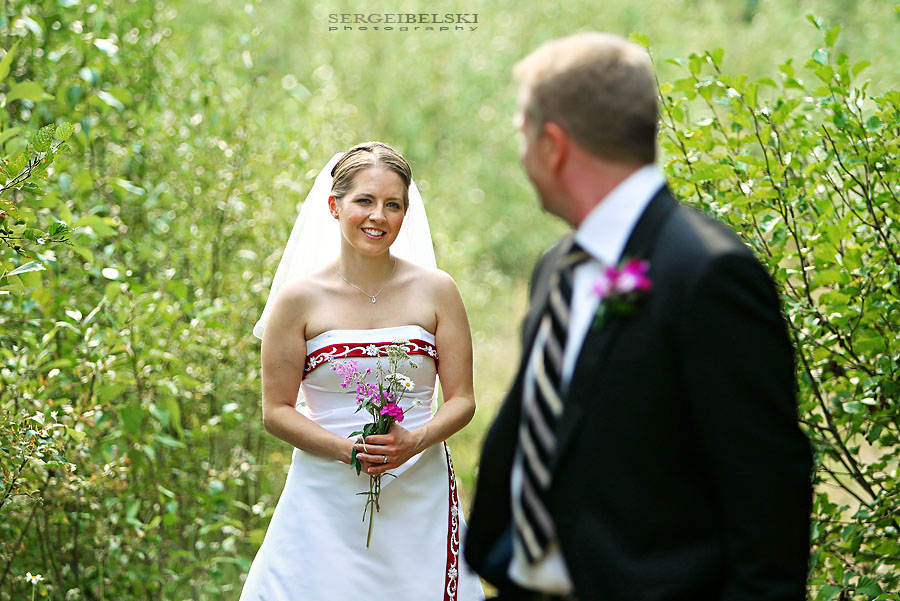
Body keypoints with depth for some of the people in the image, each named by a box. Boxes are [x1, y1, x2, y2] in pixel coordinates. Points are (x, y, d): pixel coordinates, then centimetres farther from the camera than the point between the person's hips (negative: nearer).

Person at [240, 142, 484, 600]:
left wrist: (414, 442, -15)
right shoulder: (300, 298, -1)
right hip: (327, 498, -1)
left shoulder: (436, 291, 3)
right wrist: (348, 449, -15)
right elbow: (276, 411, -1)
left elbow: (461, 399, 4)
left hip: (420, 495, 1)